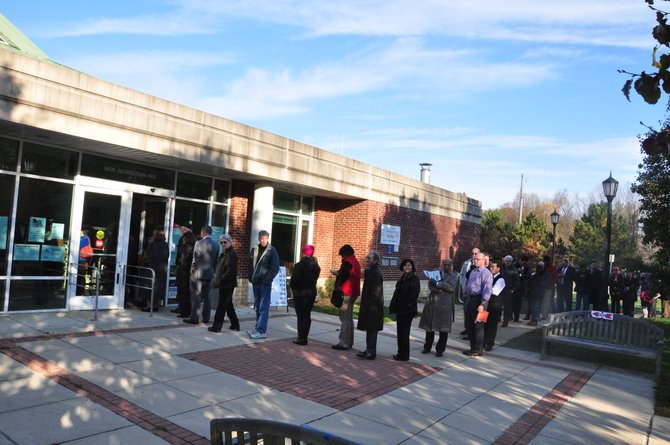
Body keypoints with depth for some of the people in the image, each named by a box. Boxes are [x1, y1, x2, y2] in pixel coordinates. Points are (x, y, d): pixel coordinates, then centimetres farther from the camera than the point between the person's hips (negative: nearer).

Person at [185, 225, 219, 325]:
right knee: (207, 296, 12)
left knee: (196, 297, 1)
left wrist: (192, 271, 0)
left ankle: (194, 318, 4)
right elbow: (216, 260, 5)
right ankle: (206, 318, 16)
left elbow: (195, 260, -12)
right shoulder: (216, 245, 4)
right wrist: (213, 271, 12)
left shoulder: (199, 243, -12)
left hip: (198, 273, -5)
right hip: (210, 274, 5)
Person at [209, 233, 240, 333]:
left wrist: (222, 279, -19)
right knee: (228, 305, 16)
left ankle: (216, 326, 3)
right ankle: (235, 325, 24)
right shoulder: (224, 253, 17)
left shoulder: (232, 254, -14)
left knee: (221, 305, -4)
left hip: (227, 284, -10)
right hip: (224, 284, 10)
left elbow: (230, 270, -21)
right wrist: (216, 278, 11)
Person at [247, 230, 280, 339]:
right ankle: (258, 328, 21)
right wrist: (250, 278, 8)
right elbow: (251, 265, 18)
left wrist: (267, 280, -15)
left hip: (265, 283, -6)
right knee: (257, 307, 12)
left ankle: (261, 331, -8)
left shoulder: (272, 251, -5)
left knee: (263, 308, -7)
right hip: (255, 282, 6)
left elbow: (275, 268, -8)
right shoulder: (254, 250, 11)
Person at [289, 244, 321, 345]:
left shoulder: (299, 265, -16)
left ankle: (301, 338, 3)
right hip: (312, 292, 6)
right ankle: (304, 338, 17)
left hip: (300, 293, -6)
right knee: (307, 315, 12)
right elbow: (315, 279, 7)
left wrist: (292, 286, 2)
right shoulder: (316, 266, 5)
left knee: (301, 316, 0)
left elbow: (294, 280, -17)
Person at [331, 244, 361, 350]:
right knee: (349, 318, 14)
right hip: (353, 293, 10)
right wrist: (338, 273, 16)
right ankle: (349, 342, 20)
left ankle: (344, 343, -4)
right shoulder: (356, 262, 15)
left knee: (344, 319, -6)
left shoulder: (347, 262, -14)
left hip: (346, 293, -10)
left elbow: (342, 278, -14)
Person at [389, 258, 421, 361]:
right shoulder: (402, 278, 12)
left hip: (407, 310, -8)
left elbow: (414, 294, -20)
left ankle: (404, 355, 9)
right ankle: (401, 354, 25)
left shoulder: (414, 279, -12)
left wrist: (407, 304, -16)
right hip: (400, 309, 8)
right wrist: (393, 306, 10)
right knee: (400, 332, 14)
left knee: (404, 333, -1)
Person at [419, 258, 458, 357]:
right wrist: (439, 289, -15)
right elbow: (430, 285, 3)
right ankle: (427, 347, 24)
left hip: (445, 303, -3)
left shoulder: (454, 275, 2)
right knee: (429, 325, 10)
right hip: (433, 301, 3)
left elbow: (451, 287, -12)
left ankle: (440, 350, 15)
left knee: (443, 328, 2)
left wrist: (437, 284, -14)